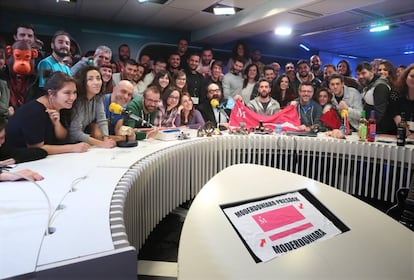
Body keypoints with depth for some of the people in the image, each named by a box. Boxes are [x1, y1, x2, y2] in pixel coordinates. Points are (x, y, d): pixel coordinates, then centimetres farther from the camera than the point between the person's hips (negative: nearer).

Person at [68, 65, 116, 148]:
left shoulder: (98, 97, -7)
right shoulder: (77, 100, -26)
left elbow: (102, 120, -12)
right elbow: (75, 133, -28)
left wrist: (106, 140, -29)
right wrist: (101, 143, -33)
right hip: (70, 143, -6)